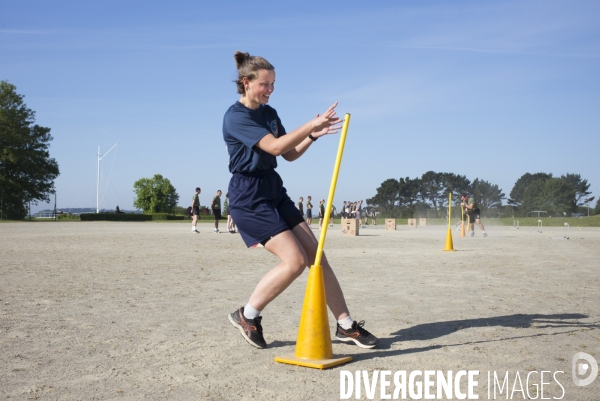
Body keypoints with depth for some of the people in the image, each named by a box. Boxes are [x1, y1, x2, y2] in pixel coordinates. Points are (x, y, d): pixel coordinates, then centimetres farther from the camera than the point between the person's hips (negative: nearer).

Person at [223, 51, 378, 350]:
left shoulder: (269, 113, 13)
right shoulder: (236, 117, -13)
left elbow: (290, 154, 14)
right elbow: (275, 146, -24)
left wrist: (313, 135, -2)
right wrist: (312, 123, -25)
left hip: (274, 191, 8)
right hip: (248, 197, -8)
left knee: (316, 255, 2)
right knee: (294, 260, -17)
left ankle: (345, 325, 10)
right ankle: (247, 315, 2)